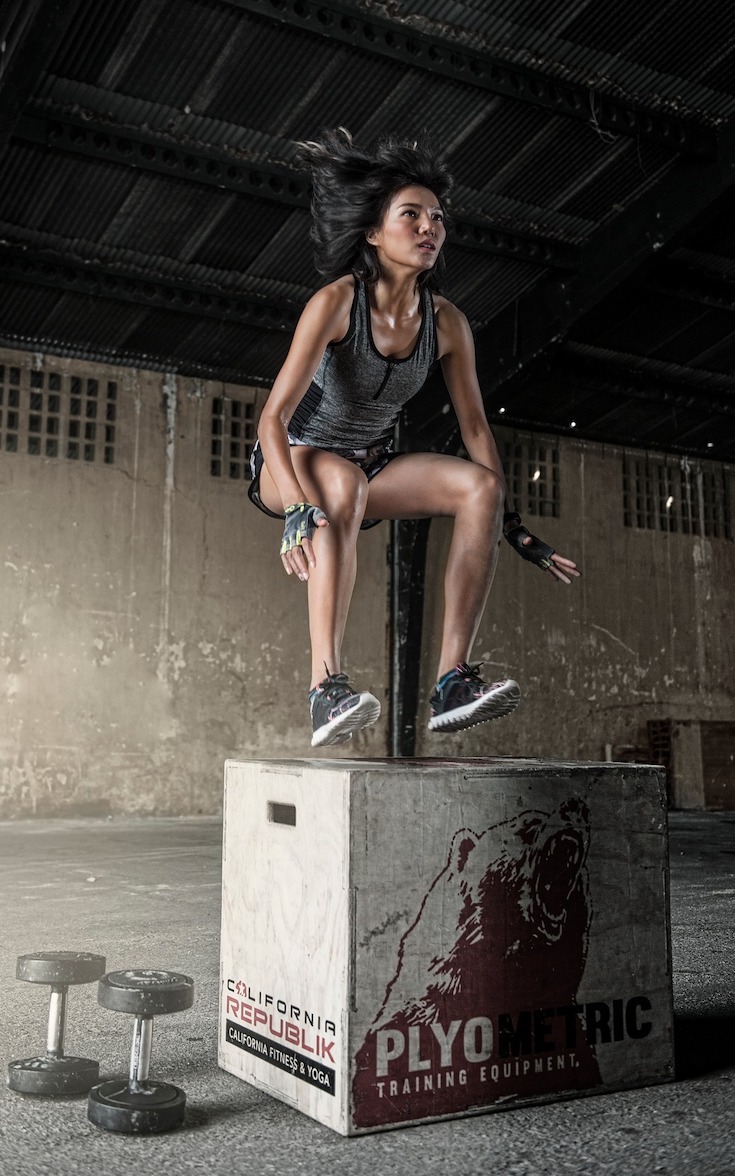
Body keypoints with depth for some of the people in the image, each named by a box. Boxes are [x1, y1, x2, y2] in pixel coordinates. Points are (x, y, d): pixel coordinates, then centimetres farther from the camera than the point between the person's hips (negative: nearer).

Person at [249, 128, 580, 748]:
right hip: (293, 464, -5)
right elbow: (273, 417, -28)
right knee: (343, 480, -40)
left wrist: (514, 528, -1)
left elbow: (475, 428, 1)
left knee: (480, 484, -20)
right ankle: (326, 689, -45)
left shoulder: (447, 323, -7)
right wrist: (298, 510, -43)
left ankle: (453, 680, -25)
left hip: (373, 466, 5)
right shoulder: (337, 301, -21)